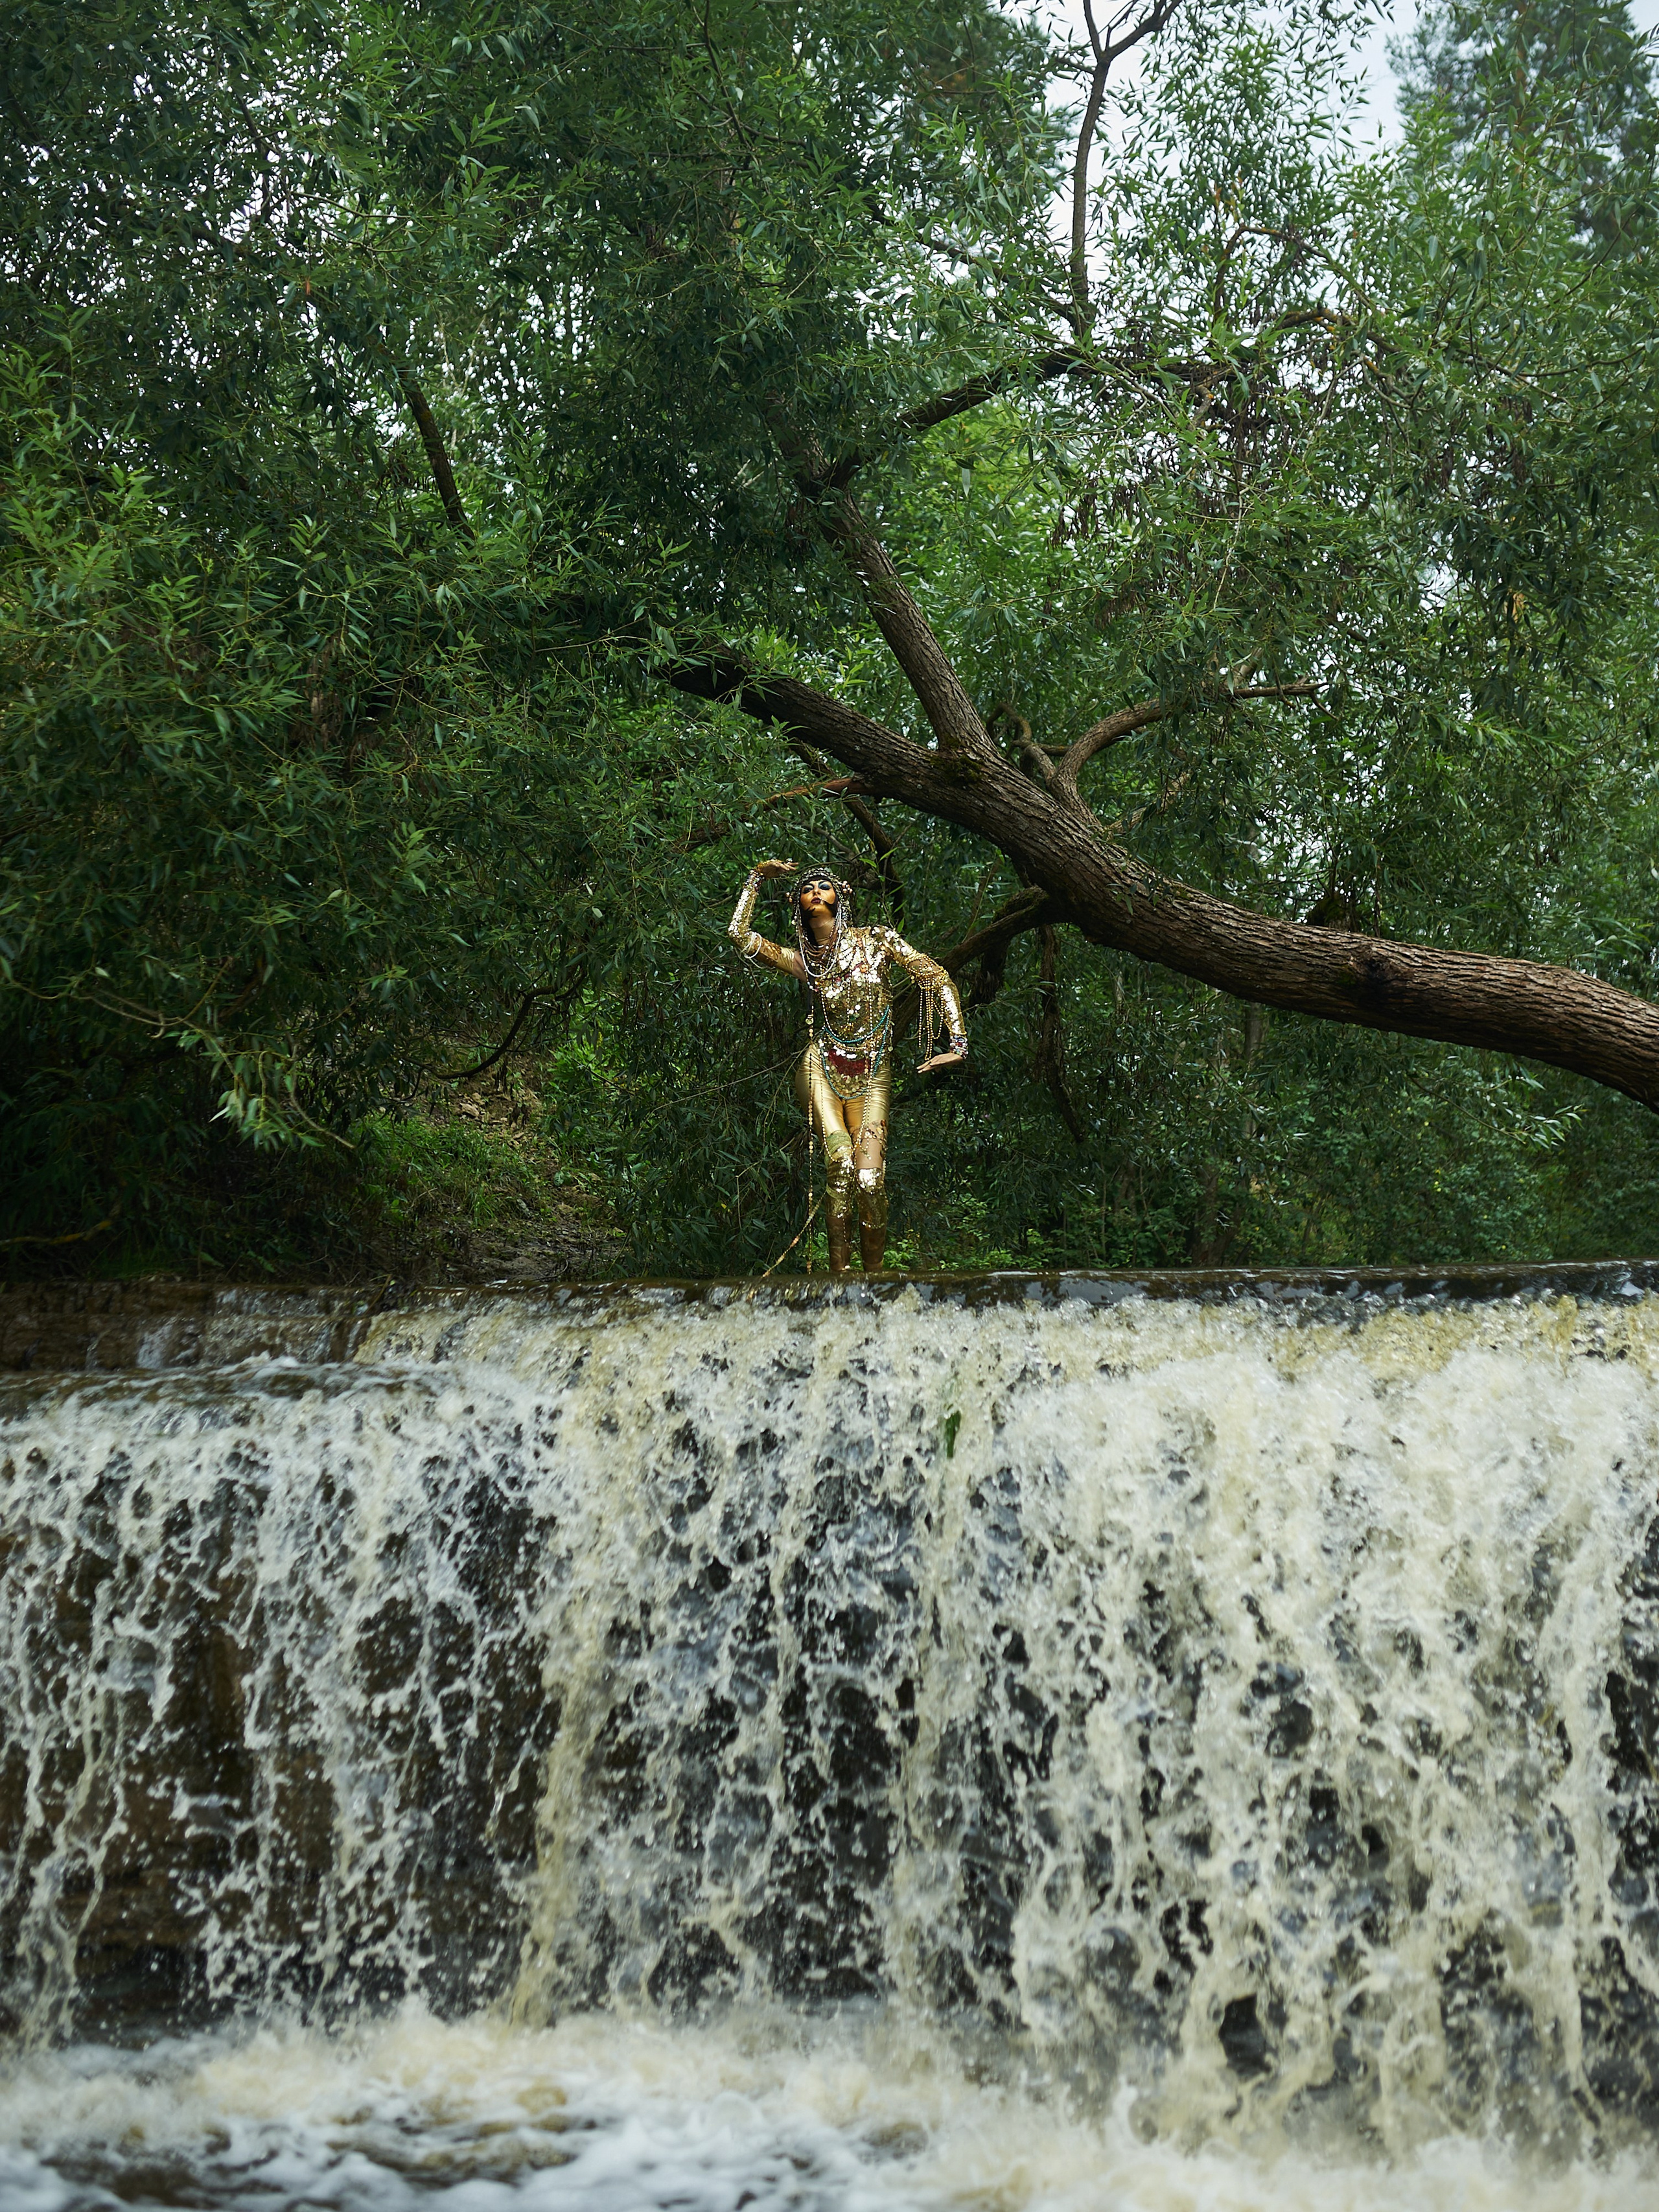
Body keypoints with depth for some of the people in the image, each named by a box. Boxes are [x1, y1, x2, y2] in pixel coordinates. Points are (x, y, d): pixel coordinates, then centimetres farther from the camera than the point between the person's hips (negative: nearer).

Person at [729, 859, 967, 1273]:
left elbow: (937, 980, 0)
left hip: (872, 1075, 0)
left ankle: (874, 1276, 1)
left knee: (870, 1181, -16)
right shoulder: (802, 960, 9)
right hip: (822, 1070, 0)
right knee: (841, 1166, -21)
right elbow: (741, 934, -2)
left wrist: (958, 1043, -10)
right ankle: (840, 1274, -13)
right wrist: (757, 877, 6)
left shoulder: (877, 940, 5)